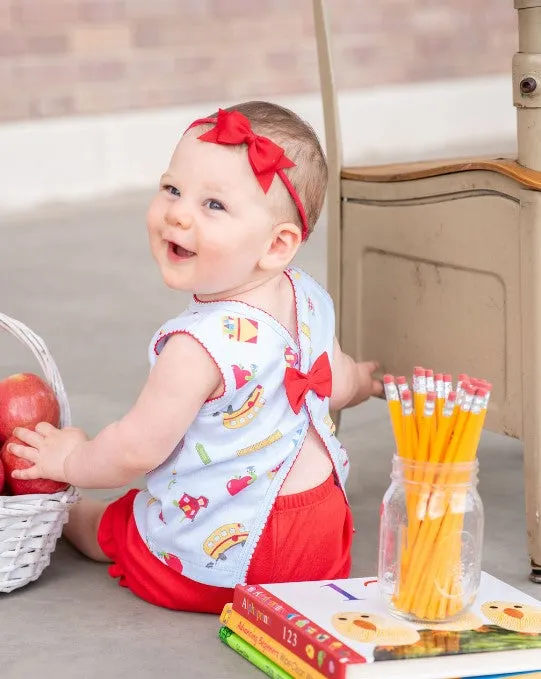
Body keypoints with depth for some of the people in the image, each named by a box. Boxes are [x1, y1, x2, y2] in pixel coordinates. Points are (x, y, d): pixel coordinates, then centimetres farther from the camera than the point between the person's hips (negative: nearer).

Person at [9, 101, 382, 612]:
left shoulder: (203, 344, -31)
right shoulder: (308, 300, -7)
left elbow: (137, 451, -23)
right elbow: (336, 384, 13)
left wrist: (71, 460, -2)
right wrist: (365, 377, 38)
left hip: (218, 559, -5)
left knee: (107, 524, 24)